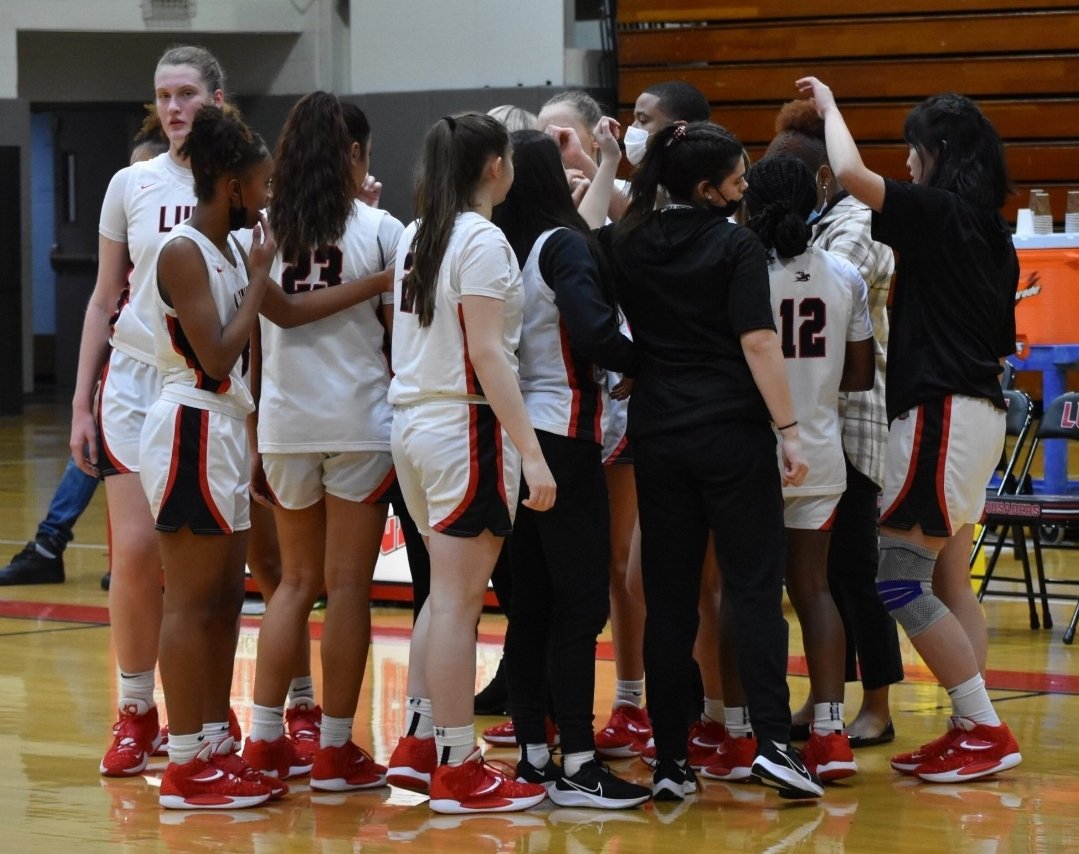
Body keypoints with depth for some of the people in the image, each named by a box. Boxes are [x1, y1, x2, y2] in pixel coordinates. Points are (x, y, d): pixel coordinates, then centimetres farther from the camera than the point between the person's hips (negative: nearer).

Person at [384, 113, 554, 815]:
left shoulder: (415, 237, 12)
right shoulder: (483, 241, -13)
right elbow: (485, 354, -19)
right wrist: (531, 452, -21)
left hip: (414, 419, 9)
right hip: (467, 426, -9)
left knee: (446, 594, 17)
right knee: (459, 601, -4)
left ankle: (418, 745, 20)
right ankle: (458, 772, 0)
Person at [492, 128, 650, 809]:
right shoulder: (564, 246, -11)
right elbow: (592, 332, -22)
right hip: (562, 435, -7)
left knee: (530, 600, 12)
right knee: (580, 601, -4)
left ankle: (532, 753, 16)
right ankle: (577, 766, -5)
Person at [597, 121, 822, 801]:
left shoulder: (628, 244, 6)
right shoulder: (737, 246, -8)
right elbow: (758, 343, -14)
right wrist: (789, 430, -13)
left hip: (658, 435, 4)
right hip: (732, 435, -4)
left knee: (668, 599, 7)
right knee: (756, 591, -1)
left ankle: (670, 761, 6)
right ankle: (773, 742, -12)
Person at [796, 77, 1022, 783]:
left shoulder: (940, 213, -11)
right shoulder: (991, 233, 14)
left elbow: (850, 172, -19)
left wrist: (829, 106, -2)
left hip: (940, 413, -9)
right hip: (978, 408, 9)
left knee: (899, 579, -7)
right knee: (948, 580, 12)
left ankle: (985, 730, -7)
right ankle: (972, 732, 12)